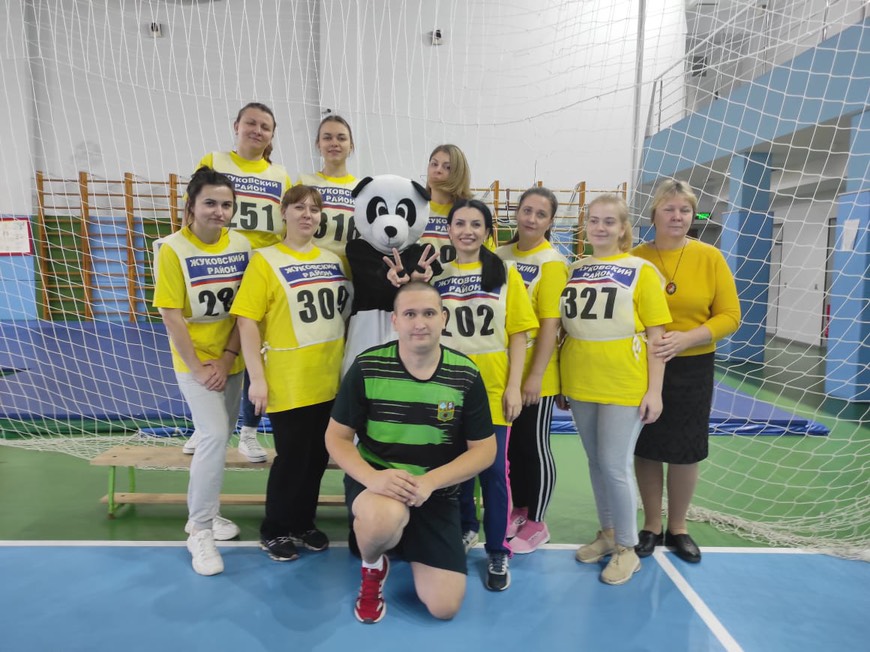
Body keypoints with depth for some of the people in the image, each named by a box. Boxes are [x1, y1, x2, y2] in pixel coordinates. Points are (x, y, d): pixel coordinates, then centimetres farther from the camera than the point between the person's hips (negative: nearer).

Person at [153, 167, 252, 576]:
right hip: (194, 361, -4)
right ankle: (200, 531, 2)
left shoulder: (241, 246, -3)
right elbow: (171, 316, -14)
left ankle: (200, 514, 34)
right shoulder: (173, 249, -14)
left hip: (230, 359, 4)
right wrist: (198, 369, -15)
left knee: (219, 439, 13)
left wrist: (227, 358, -10)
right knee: (214, 437, -14)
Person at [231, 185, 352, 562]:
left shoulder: (333, 260, 8)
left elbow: (346, 311, 15)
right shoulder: (266, 260, -6)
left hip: (330, 380, 5)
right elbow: (247, 320, -11)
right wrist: (257, 378, -16)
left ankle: (303, 523, 34)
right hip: (288, 383, -5)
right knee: (291, 458, 5)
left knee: (318, 457, 15)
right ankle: (275, 531, 27)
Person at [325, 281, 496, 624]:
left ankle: (410, 546, 30)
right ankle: (372, 566, 1)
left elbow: (484, 449, -3)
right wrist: (372, 478, -25)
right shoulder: (367, 367, -11)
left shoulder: (466, 375, -8)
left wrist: (429, 482, -20)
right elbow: (336, 437, -4)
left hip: (437, 493, 2)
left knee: (445, 607, -4)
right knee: (386, 516, -39)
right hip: (375, 481, -2)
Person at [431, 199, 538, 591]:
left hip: (492, 389, -2)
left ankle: (497, 552, 20)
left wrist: (514, 387, -6)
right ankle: (465, 528, 37)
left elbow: (518, 335, -1)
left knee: (493, 470, 4)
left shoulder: (505, 274, 0)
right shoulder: (437, 276, 5)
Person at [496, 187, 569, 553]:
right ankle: (517, 511, 34)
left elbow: (550, 323, -15)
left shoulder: (551, 263, -11)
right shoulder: (500, 255, 7)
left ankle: (535, 523, 24)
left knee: (534, 448, 7)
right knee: (510, 446, 16)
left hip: (533, 375, -6)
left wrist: (535, 376, -18)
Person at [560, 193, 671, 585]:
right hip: (580, 385, 4)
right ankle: (607, 533, 33)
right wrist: (561, 379, 11)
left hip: (624, 387, -4)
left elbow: (655, 335, -5)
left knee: (615, 466, -1)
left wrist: (654, 390, -9)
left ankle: (627, 549, 18)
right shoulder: (574, 271, 8)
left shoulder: (641, 271, -4)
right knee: (596, 463, 15)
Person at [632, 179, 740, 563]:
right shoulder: (636, 257, -3)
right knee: (647, 448, 9)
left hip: (691, 369, 0)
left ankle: (678, 528, 31)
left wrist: (685, 338, -18)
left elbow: (729, 316, -4)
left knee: (685, 451, 9)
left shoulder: (710, 257, -3)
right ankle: (651, 525, 29)